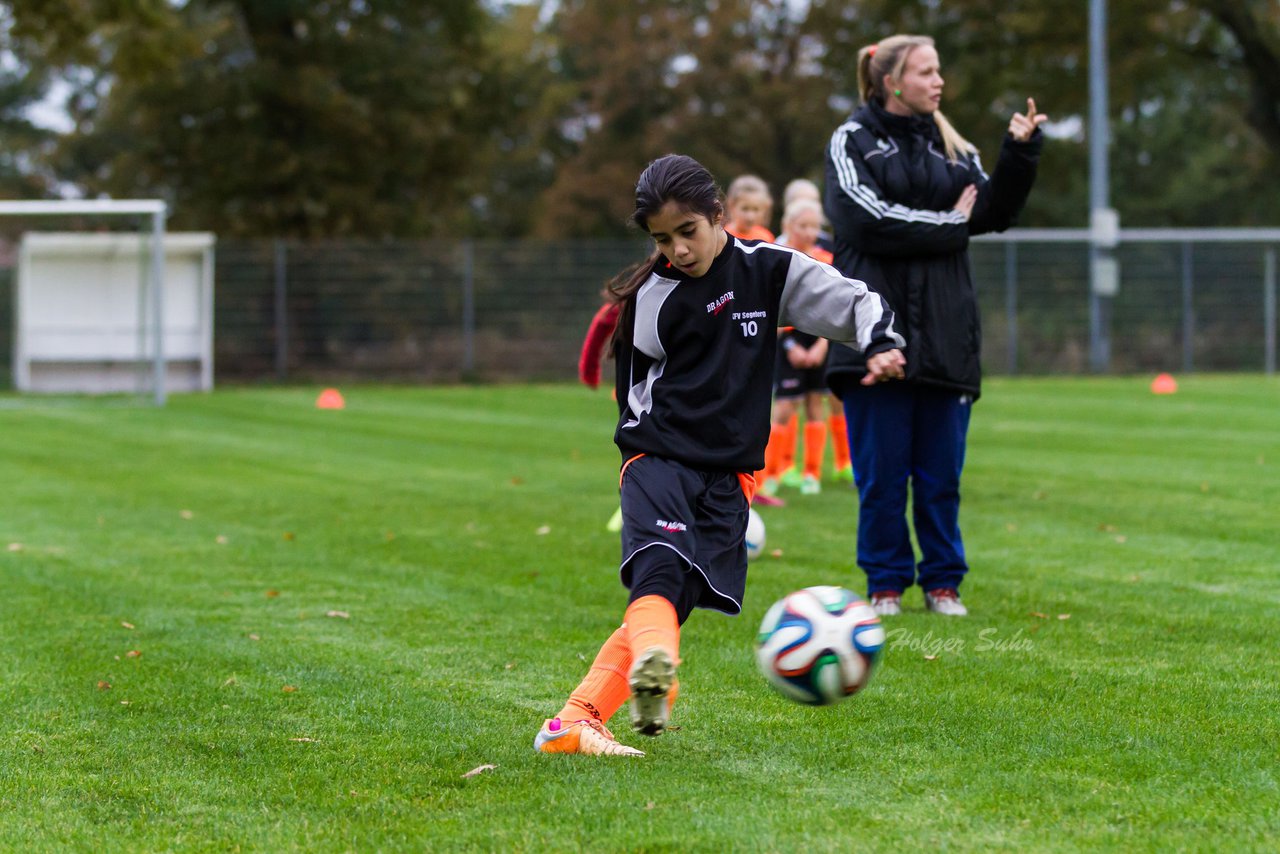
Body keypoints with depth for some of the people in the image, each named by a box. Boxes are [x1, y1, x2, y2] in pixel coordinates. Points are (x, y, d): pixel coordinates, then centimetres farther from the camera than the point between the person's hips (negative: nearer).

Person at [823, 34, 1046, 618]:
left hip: (944, 332, 4)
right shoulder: (852, 141, 3)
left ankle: (942, 580, 15)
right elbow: (868, 220, -11)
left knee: (942, 470, 5)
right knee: (882, 470, 0)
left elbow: (993, 213, 7)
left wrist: (1019, 153, -5)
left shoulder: (951, 147, 16)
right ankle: (886, 582, 11)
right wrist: (948, 224, -4)